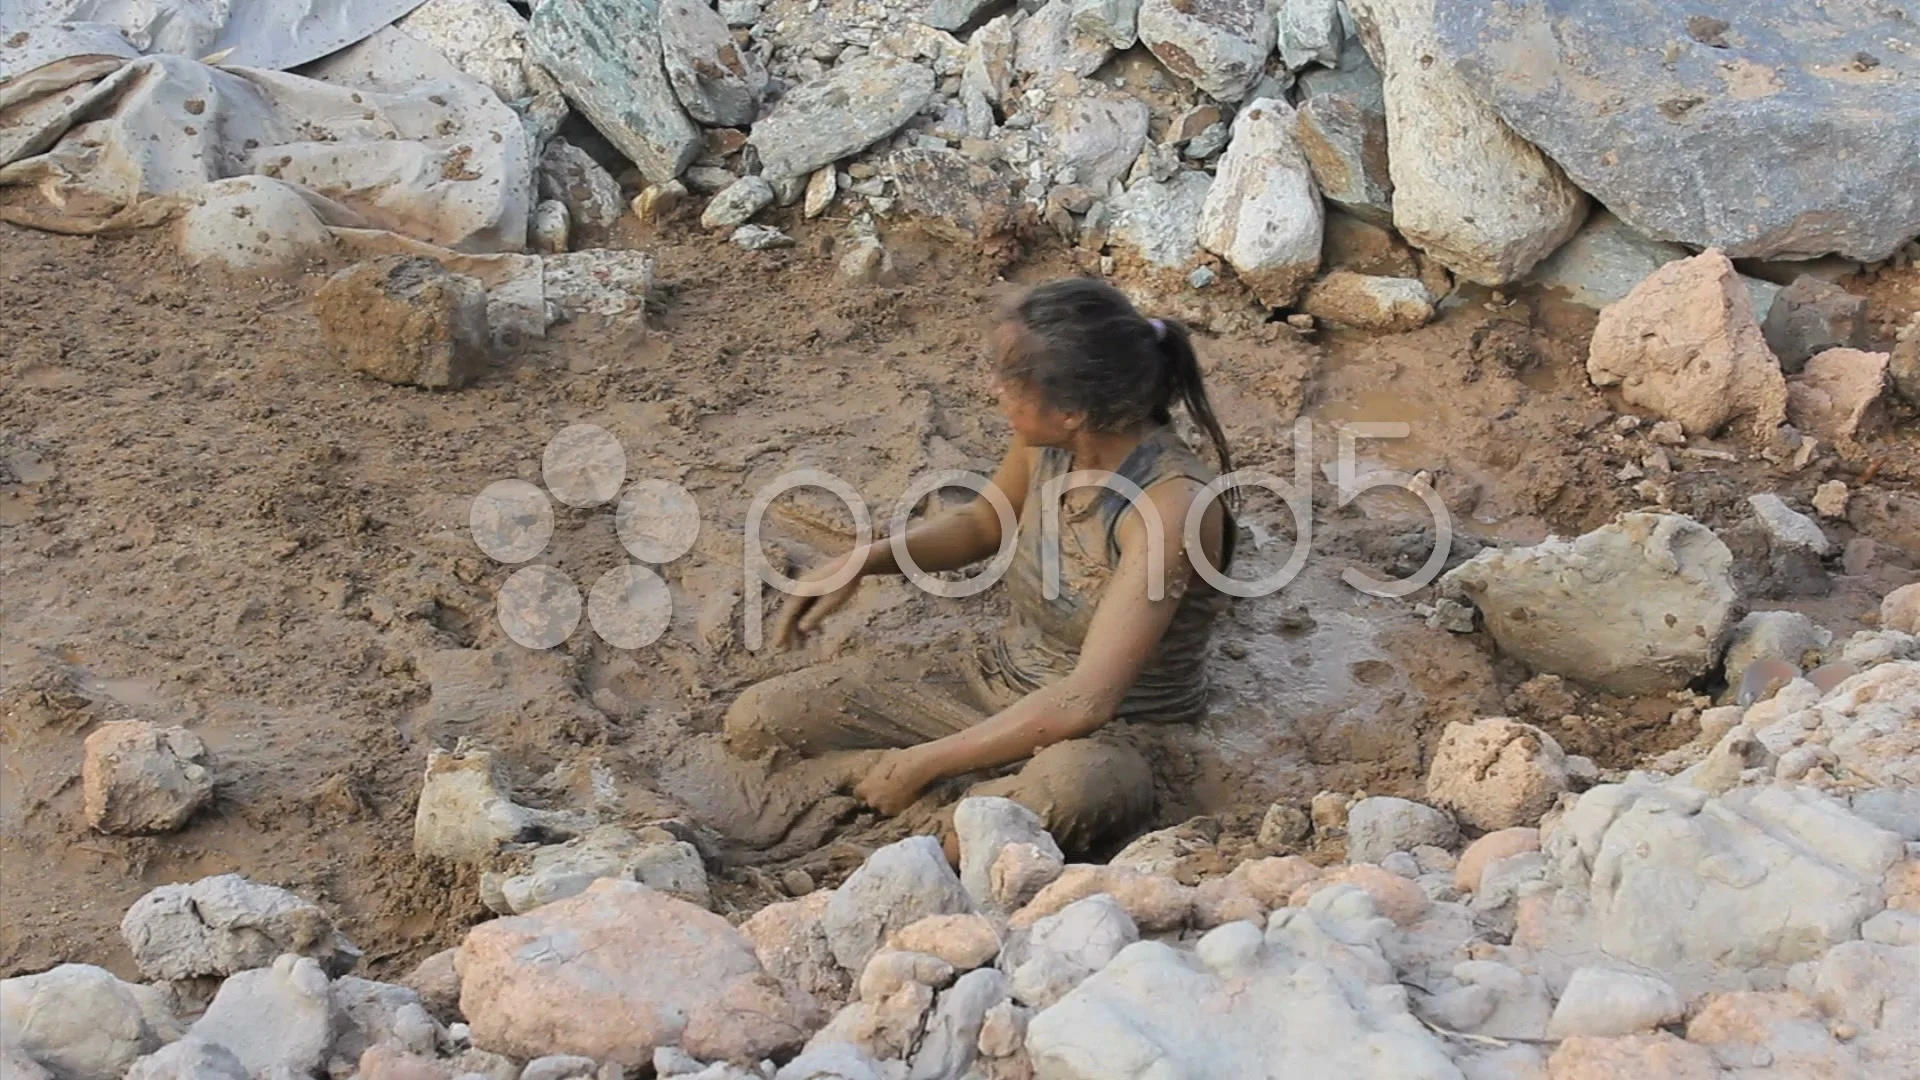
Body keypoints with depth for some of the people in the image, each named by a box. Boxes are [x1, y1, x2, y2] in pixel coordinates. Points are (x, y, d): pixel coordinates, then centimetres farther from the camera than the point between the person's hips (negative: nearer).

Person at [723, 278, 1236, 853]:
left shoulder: (1171, 503, -28)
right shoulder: (1047, 442, -8)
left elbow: (1085, 701, -30)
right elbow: (984, 523, 16)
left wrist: (923, 763, -24)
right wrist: (863, 562, -2)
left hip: (1116, 736, -7)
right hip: (1000, 679, 7)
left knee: (1059, 795, -45)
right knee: (755, 721, -3)